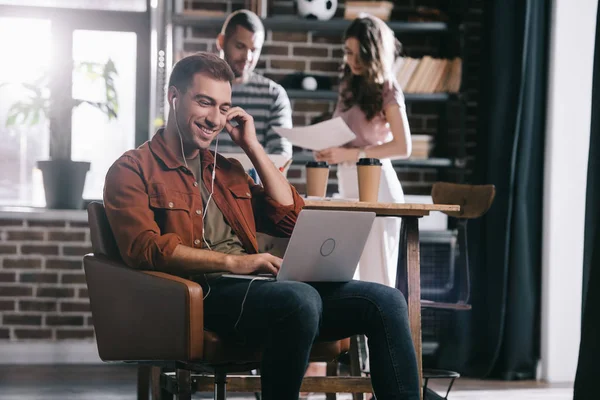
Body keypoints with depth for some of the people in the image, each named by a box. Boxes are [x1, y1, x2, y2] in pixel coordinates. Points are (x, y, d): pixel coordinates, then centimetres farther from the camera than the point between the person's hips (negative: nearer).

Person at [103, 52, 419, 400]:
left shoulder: (227, 170, 28)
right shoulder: (132, 171, 7)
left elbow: (292, 219, 21)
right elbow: (144, 248, -10)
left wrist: (253, 146, 17)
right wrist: (231, 262, -20)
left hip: (260, 286, 7)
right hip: (204, 291, -7)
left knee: (386, 301, -13)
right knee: (300, 299, -38)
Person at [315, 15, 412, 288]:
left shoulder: (387, 90, -6)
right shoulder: (349, 86, 15)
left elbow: (403, 147, -13)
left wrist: (352, 154, -20)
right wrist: (330, 152, -2)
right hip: (348, 185, 8)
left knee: (375, 274, -8)